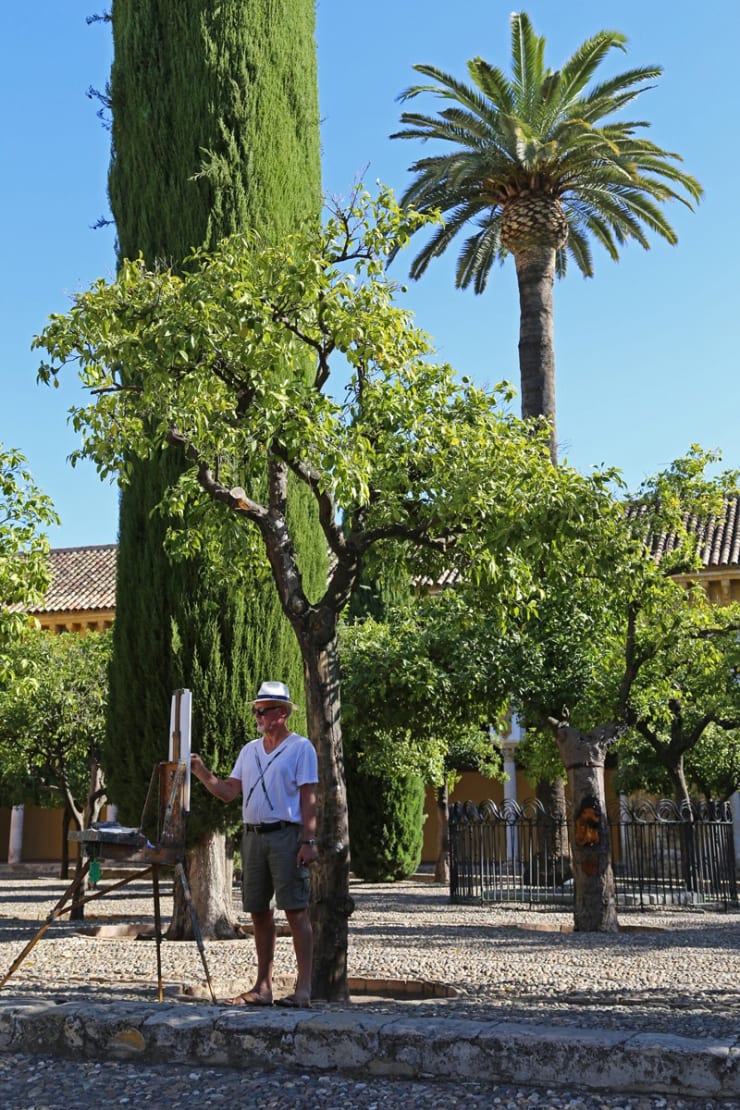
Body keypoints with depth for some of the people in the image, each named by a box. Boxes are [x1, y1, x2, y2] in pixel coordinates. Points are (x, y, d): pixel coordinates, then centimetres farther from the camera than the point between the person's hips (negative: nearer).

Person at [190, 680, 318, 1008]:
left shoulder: (301, 748, -1)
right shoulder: (249, 750, 17)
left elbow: (308, 798, -7)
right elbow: (229, 792, 12)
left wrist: (309, 841, -14)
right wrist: (203, 773, -4)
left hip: (286, 835, -6)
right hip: (253, 835, 7)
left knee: (296, 910, -7)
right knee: (259, 912, 9)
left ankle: (303, 988, -6)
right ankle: (263, 987, 16)